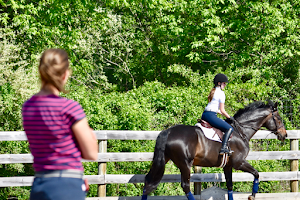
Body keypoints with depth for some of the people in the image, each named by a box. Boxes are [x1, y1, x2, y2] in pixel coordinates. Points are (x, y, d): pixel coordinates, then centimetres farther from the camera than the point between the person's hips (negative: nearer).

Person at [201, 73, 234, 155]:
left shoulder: (213, 91, 21)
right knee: (229, 128, -13)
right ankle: (223, 147, -26)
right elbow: (222, 110, -6)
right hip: (211, 115, -10)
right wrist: (230, 117, 8)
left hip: (204, 115, 10)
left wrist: (223, 114, 30)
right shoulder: (221, 93, -6)